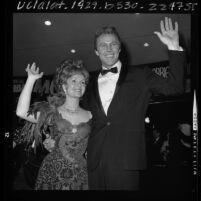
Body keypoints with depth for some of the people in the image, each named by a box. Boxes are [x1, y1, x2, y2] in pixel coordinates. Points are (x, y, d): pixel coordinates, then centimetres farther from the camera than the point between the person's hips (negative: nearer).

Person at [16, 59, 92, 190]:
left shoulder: (89, 116, 4)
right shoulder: (52, 112, -1)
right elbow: (21, 112, -16)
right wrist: (31, 79, -15)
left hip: (80, 174, 2)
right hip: (53, 173, -1)